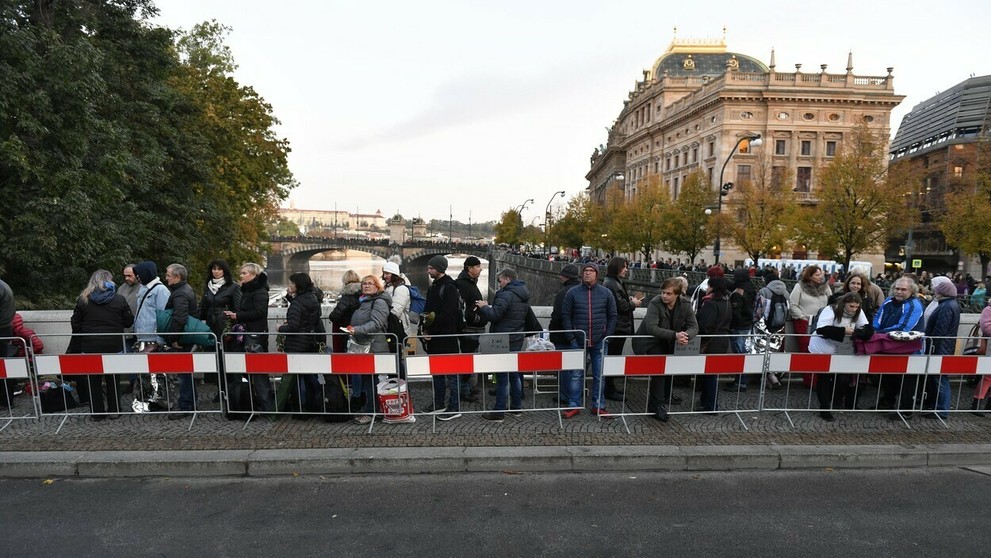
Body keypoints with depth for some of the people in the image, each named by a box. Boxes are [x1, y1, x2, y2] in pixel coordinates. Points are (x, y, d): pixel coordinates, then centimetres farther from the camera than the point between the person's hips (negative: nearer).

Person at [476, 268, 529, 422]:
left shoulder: (507, 295, -18)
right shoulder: (524, 296, 13)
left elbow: (494, 316, -23)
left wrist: (484, 307, -4)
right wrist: (490, 307, 14)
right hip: (517, 340, 9)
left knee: (502, 376, -3)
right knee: (515, 374, 17)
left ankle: (499, 412, 3)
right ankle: (516, 407, 26)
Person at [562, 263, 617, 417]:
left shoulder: (606, 293, 4)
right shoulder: (573, 293, 0)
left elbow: (612, 316, 7)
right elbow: (565, 315, 1)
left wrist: (607, 337, -1)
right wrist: (571, 338, -5)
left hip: (599, 343, 1)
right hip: (578, 342, -1)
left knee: (599, 376, 7)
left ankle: (598, 406, 20)